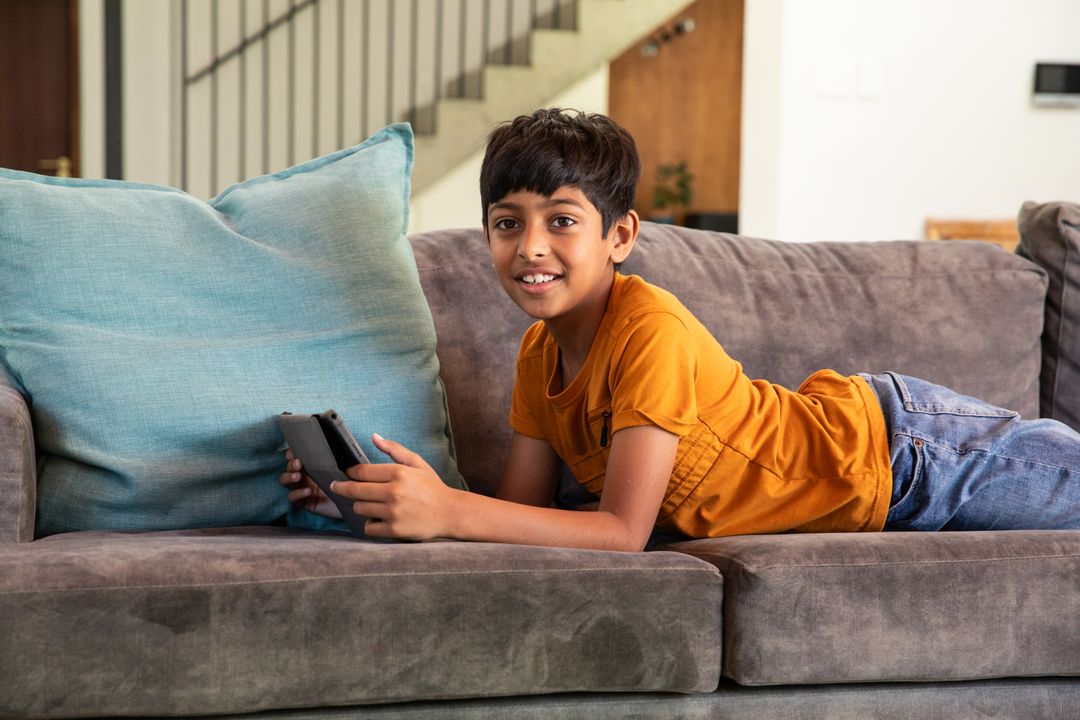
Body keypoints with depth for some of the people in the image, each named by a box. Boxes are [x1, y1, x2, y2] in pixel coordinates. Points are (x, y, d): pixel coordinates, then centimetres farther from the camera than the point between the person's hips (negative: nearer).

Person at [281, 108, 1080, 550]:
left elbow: (623, 532, -35)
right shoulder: (541, 352, -7)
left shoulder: (650, 331, -32)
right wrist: (376, 499, -22)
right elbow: (524, 510, -8)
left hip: (897, 451, -7)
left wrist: (447, 510, -43)